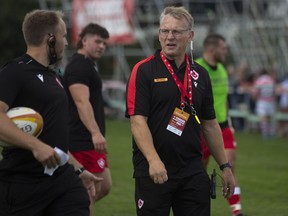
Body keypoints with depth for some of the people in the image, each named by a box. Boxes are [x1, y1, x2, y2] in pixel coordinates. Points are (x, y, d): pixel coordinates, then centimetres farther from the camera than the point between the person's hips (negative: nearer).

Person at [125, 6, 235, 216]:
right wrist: (154, 160, -25)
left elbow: (210, 125, 18)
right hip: (153, 172, -4)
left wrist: (225, 166, 15)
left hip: (193, 172, 4)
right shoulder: (144, 71, -4)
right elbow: (137, 120, -12)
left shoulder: (200, 74, 12)